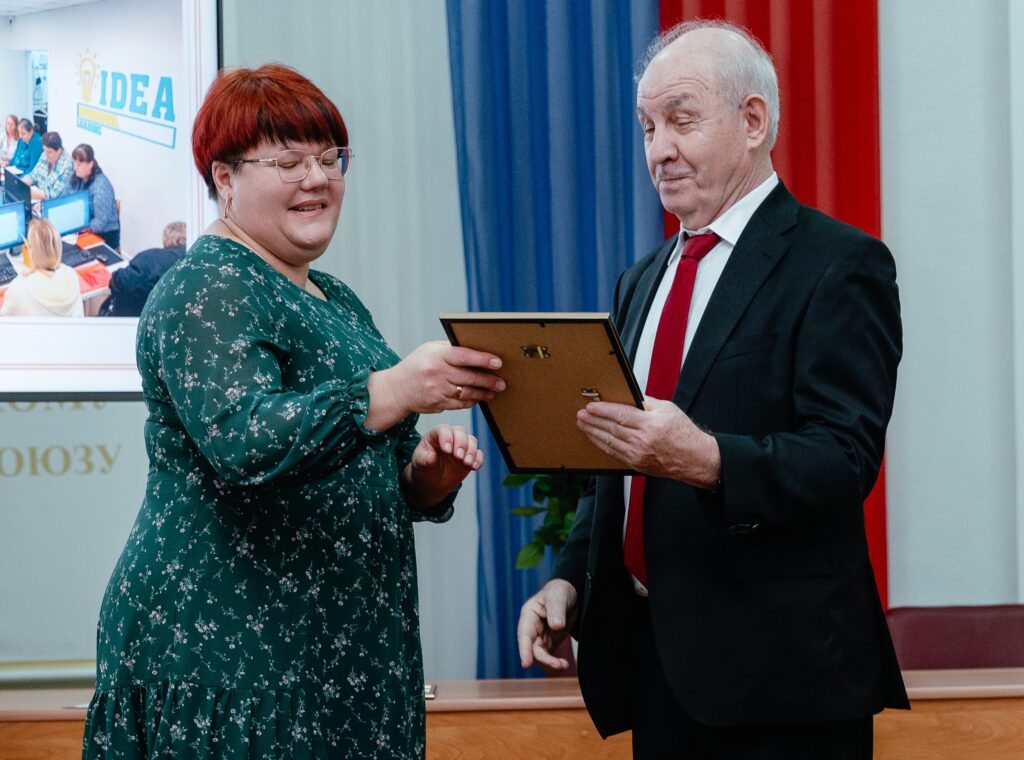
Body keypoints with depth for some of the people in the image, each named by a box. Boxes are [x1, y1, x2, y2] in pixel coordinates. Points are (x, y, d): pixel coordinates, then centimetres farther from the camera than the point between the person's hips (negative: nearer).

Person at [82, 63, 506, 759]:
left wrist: (424, 473, 0)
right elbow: (243, 441, -27)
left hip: (346, 643, 8)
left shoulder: (336, 301, 16)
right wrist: (394, 390, -37)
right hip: (226, 649, -8)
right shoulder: (206, 291, -10)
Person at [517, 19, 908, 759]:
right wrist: (569, 580, 4)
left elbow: (845, 459, -17)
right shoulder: (643, 281, 16)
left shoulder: (838, 264, -7)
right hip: (648, 655, 7)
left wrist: (707, 460, -32)